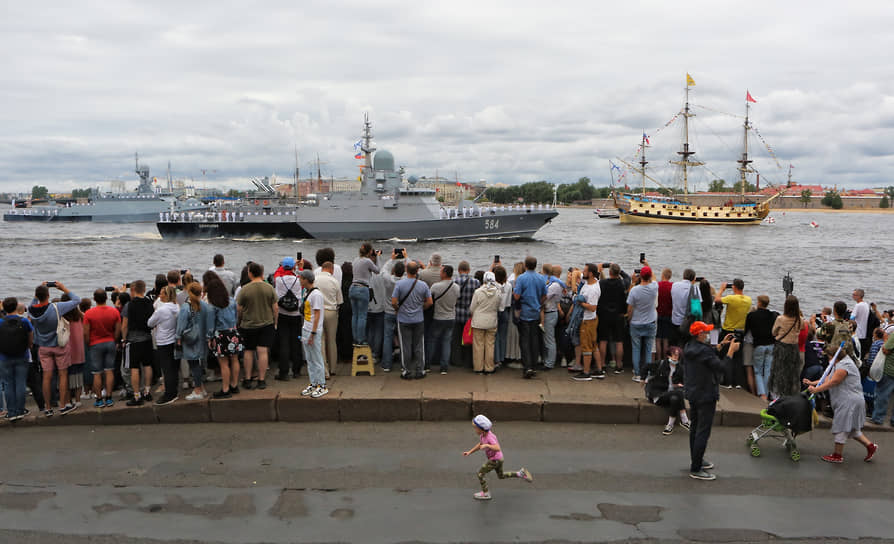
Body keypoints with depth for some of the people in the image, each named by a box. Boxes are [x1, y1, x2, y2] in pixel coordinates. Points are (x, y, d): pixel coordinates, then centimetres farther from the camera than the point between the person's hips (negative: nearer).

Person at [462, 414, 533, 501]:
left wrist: (487, 445, -49)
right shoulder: (483, 434, -3)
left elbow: (497, 448, -42)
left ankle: (485, 493, 14)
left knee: (480, 474, 0)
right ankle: (520, 473, 23)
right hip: (499, 458, 9)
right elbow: (480, 445, 14)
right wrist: (469, 452, 9)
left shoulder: (489, 437, -30)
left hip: (495, 460, -9)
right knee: (501, 476, 26)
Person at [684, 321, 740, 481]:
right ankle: (695, 469, -2)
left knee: (694, 427, 21)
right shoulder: (704, 350, -24)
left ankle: (696, 460, 37)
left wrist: (721, 345, 14)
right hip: (705, 396, -10)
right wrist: (731, 351, -12)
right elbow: (721, 367, -20)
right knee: (703, 431, -4)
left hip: (692, 393, 10)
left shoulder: (689, 347, 3)